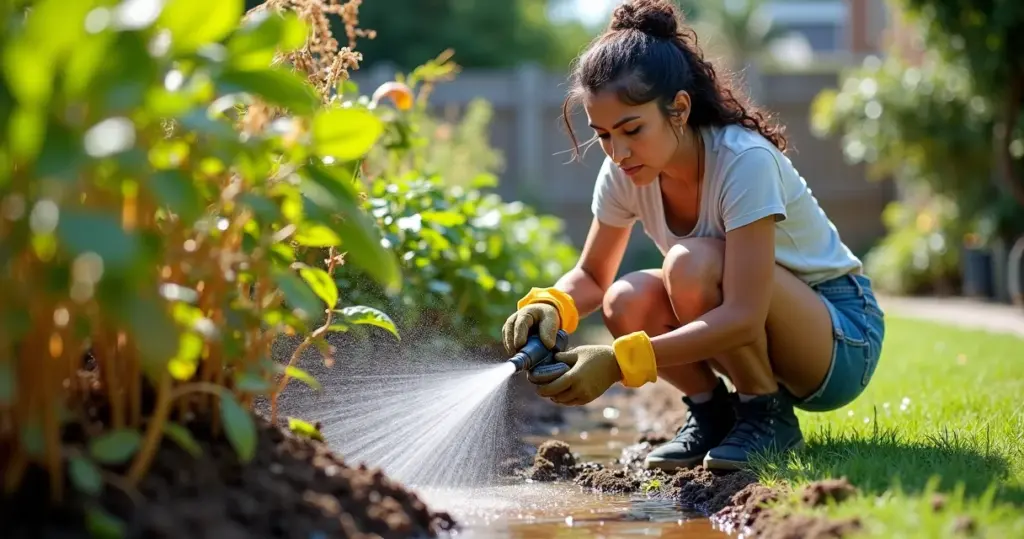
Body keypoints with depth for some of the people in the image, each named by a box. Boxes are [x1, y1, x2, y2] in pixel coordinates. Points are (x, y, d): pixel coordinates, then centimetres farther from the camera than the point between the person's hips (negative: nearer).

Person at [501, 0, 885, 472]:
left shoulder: (745, 161, -29)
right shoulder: (624, 172, -9)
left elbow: (743, 317, -35)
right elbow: (590, 277, 3)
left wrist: (621, 361, -42)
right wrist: (550, 304, -22)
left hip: (846, 339, -6)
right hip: (743, 326, 6)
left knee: (691, 264, -32)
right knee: (626, 301, -22)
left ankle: (768, 416, -11)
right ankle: (711, 412, 1)